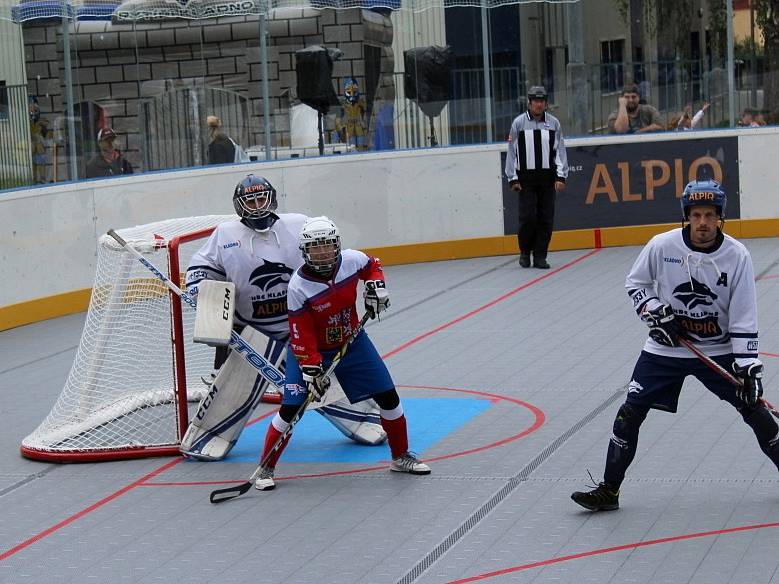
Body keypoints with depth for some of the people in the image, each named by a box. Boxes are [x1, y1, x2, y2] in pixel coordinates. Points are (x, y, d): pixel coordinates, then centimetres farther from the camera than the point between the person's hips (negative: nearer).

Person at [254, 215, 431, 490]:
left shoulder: (352, 260, -15)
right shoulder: (298, 286, -25)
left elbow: (372, 266, 11)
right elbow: (301, 335, -21)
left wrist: (376, 286, -7)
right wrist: (311, 370, -25)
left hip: (352, 342, 4)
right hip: (309, 350, -4)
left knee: (388, 396, 4)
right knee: (290, 409, -11)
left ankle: (401, 456, 23)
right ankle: (266, 468, 4)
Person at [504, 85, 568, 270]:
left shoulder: (553, 123, 5)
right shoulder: (519, 123, 1)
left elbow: (560, 150, 5)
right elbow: (512, 151, 3)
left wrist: (561, 176, -2)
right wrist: (513, 178, -2)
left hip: (547, 178, 2)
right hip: (526, 178, -2)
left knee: (546, 218, 0)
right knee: (528, 216, -7)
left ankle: (540, 256, 8)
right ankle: (525, 252, 14)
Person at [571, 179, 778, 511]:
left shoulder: (737, 256, -13)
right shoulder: (662, 246, -14)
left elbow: (743, 319, -10)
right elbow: (635, 283, 4)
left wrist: (748, 366, -16)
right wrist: (653, 312, -13)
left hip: (718, 351, 0)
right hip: (666, 347, 0)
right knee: (630, 414, -5)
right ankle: (609, 490, 6)